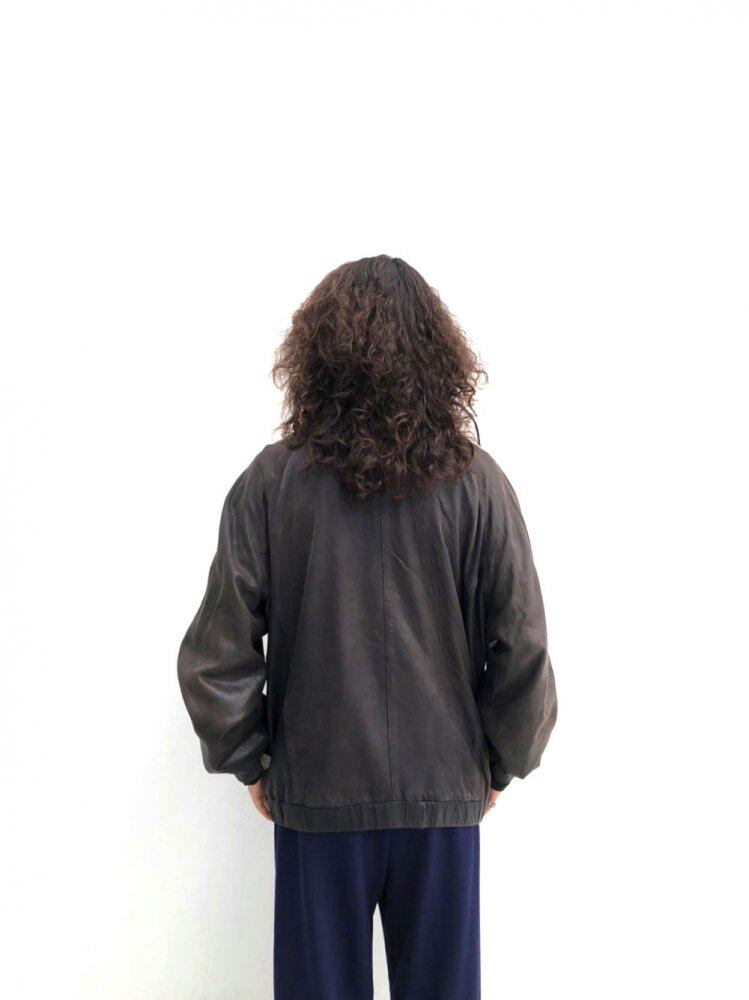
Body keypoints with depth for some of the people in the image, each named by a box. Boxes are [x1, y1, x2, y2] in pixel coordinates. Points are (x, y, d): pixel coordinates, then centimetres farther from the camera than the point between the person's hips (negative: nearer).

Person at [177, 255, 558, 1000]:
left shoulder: (271, 482, -10)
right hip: (444, 795, 1)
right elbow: (523, 651, -6)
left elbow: (217, 654, -8)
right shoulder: (477, 483, -9)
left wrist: (249, 763, 7)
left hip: (315, 792, 0)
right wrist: (500, 765, 10)